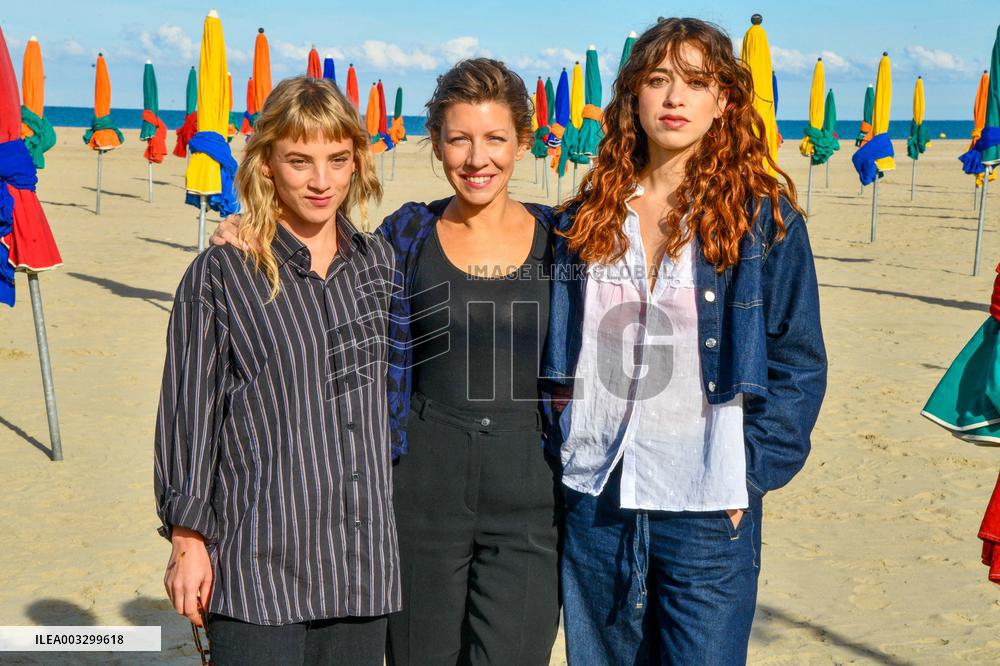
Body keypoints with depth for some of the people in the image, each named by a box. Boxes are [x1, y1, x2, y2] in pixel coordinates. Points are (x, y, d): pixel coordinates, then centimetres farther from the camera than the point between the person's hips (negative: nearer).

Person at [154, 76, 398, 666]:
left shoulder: (379, 263, 7)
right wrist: (187, 538, -3)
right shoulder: (221, 275, -6)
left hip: (364, 560, 4)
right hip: (260, 564, -4)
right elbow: (189, 413, -3)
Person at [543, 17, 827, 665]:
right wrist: (558, 459, 5)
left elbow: (799, 363, -2)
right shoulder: (587, 218, 7)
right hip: (592, 506, 3)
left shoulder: (766, 218, -3)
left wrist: (748, 477, -7)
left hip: (707, 514, -3)